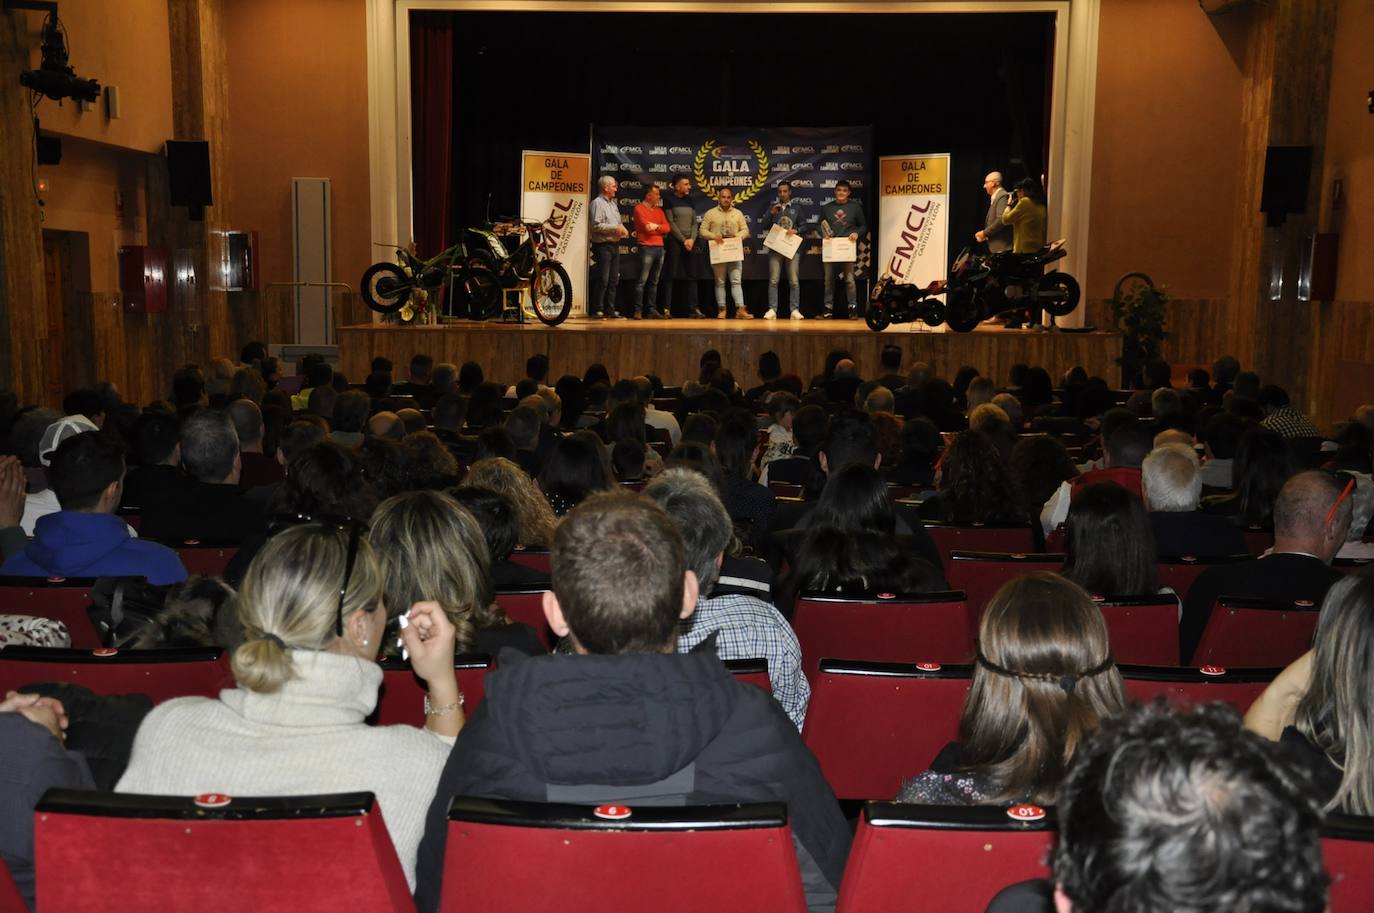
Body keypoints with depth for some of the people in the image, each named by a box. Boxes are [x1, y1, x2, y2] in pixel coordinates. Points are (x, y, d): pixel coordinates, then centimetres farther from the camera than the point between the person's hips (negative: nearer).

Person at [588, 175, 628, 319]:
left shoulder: (613, 203, 19)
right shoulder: (597, 203, -8)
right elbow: (596, 225, -18)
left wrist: (622, 229, 3)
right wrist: (615, 228, -17)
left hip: (614, 245, 9)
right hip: (603, 246, -9)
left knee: (613, 280, 9)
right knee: (602, 280, -9)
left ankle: (610, 309, 15)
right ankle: (596, 310, -5)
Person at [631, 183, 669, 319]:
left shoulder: (659, 210, 19)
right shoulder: (639, 208, -1)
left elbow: (667, 228, 9)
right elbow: (647, 227, -13)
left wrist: (655, 226, -7)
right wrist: (659, 227, 3)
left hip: (659, 247, 7)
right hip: (646, 248, -7)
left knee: (654, 282, 7)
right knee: (642, 280, -8)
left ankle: (652, 310, 8)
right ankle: (638, 310, -9)